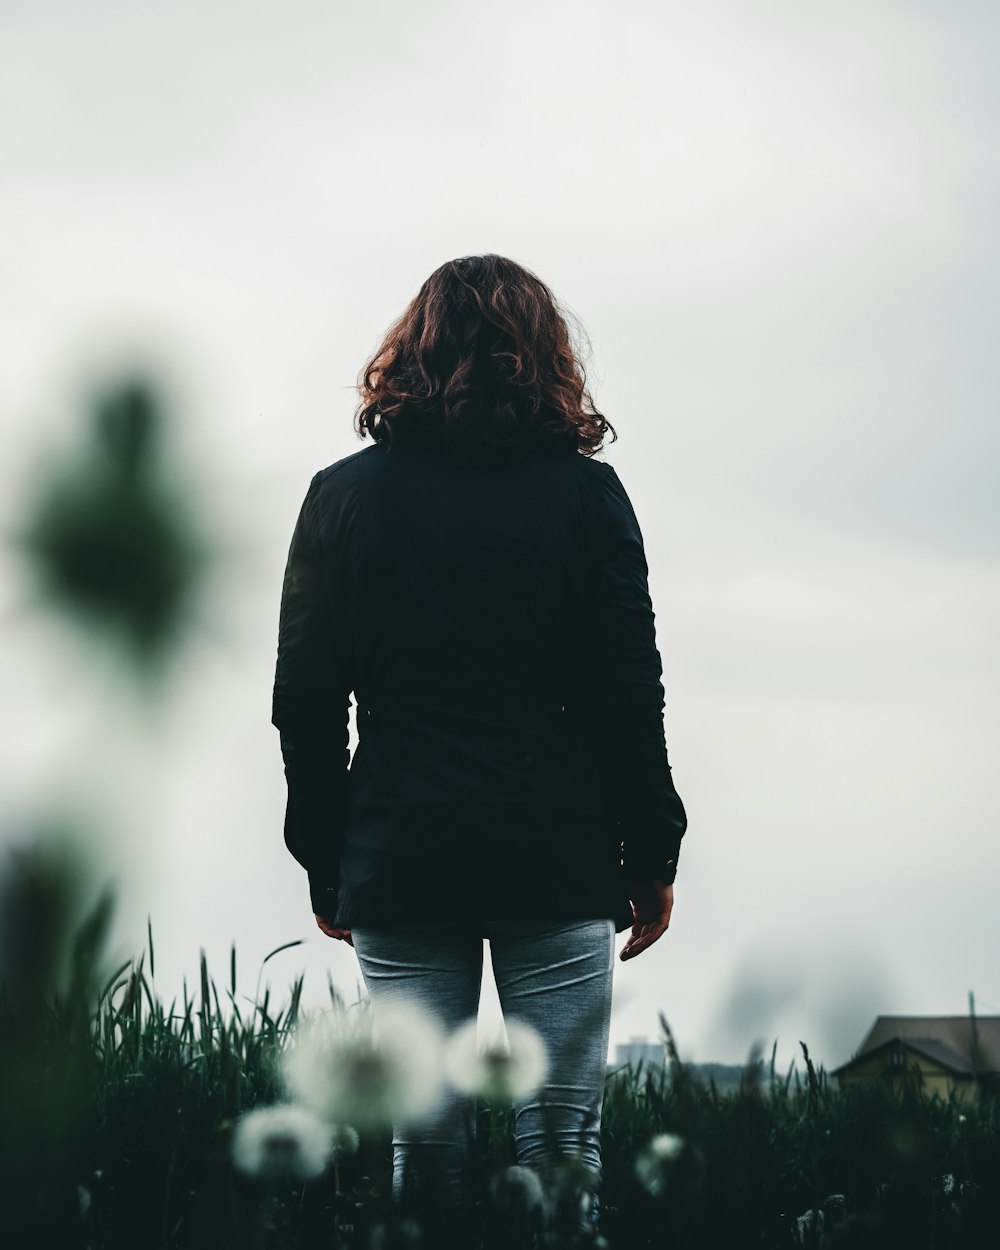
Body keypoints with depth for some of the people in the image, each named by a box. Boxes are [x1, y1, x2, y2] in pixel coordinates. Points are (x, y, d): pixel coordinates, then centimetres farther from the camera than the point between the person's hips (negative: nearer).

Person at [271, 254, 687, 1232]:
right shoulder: (585, 492, 1)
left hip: (398, 864, 1)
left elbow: (305, 701, 4)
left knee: (421, 1146, 6)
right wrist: (653, 858, 7)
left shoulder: (342, 496, 4)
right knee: (563, 1142, 3)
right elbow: (629, 693, -1)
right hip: (560, 860, -1)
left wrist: (324, 864, 12)